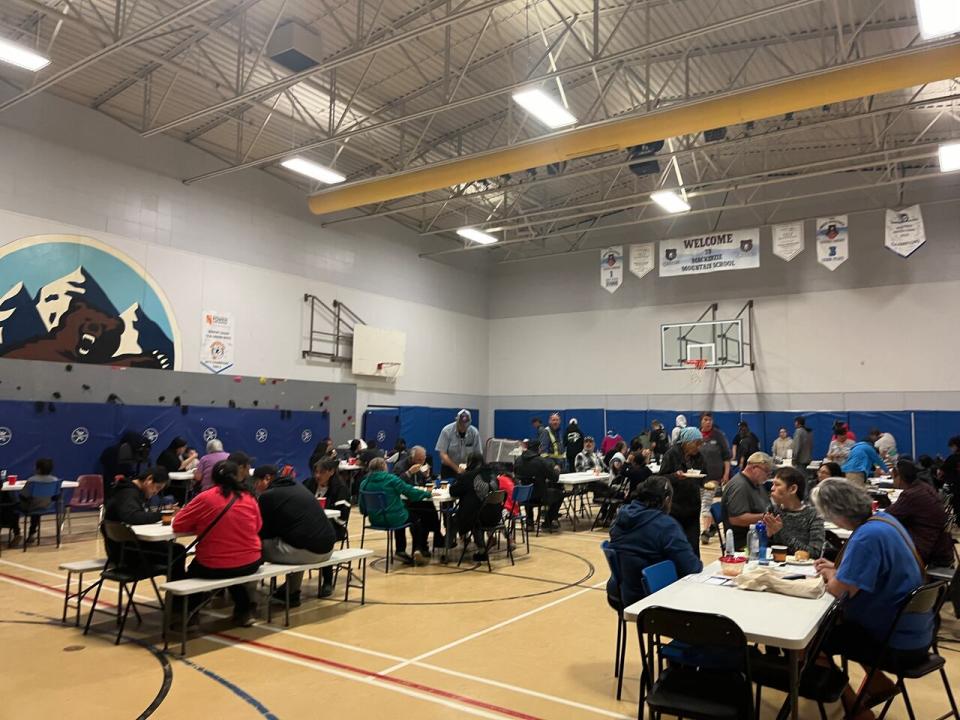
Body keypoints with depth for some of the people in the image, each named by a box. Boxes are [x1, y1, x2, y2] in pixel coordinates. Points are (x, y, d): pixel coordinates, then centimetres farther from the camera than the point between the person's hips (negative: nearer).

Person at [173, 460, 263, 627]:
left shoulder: (205, 498, -10)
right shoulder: (249, 497, -1)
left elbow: (178, 525, -2)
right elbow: (257, 527, 13)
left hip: (214, 568, -3)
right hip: (250, 565, 3)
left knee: (192, 571, 31)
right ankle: (245, 609, 38)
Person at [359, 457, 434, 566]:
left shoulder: (364, 483, -1)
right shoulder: (391, 479, -13)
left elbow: (363, 510, 3)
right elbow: (410, 492, -9)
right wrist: (428, 494, 5)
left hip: (375, 520, 6)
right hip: (394, 519, -6)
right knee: (419, 515, 20)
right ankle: (419, 549, 17)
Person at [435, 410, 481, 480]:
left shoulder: (474, 432, -8)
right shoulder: (447, 431, -13)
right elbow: (443, 454, -14)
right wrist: (456, 468, -20)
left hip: (467, 469, 1)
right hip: (449, 468, -1)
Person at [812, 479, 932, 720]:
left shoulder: (867, 536, -31)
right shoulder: (883, 518, -2)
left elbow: (839, 589, -25)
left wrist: (830, 575, -5)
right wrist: (837, 569, 4)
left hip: (901, 643, -9)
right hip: (913, 629, 9)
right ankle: (880, 683, 31)